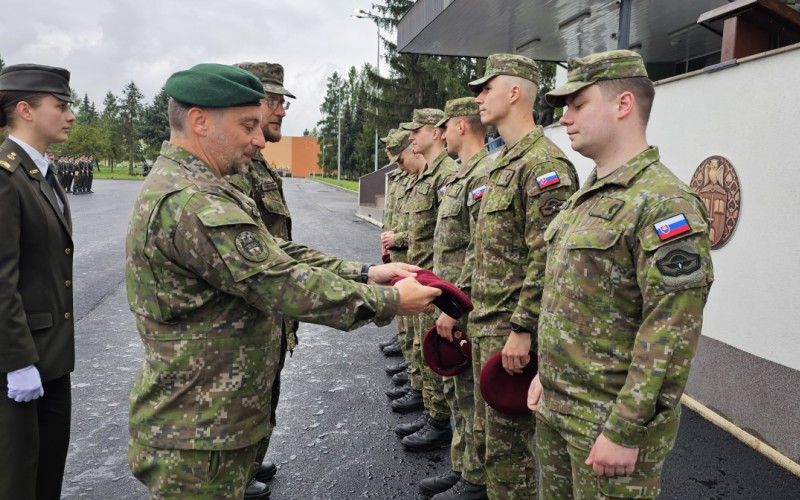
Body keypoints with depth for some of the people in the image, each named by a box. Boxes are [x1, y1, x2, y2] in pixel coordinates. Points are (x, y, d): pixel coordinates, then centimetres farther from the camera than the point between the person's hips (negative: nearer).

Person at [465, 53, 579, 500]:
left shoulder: (545, 164, -17)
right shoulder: (503, 162, 15)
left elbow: (546, 258, -23)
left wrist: (522, 328, -23)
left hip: (513, 328, -10)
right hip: (485, 322, 10)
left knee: (508, 439, 3)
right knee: (486, 428, 22)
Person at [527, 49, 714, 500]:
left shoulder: (664, 203, -19)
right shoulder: (588, 196, 11)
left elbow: (672, 336, -23)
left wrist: (626, 432, -21)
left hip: (610, 420, -8)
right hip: (555, 407, 9)